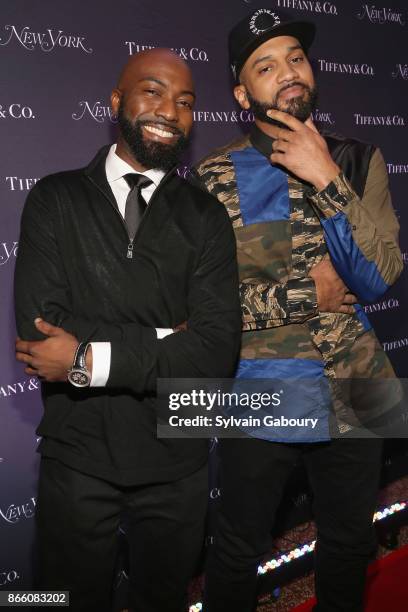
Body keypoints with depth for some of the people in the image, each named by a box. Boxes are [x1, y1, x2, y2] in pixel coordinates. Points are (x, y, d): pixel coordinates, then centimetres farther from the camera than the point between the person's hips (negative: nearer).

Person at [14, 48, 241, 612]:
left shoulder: (206, 217, -3)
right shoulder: (56, 199, -5)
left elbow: (217, 351, -15)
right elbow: (39, 328, -17)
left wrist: (90, 361, -21)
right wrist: (164, 340, -17)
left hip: (175, 460, 2)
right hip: (77, 454, -1)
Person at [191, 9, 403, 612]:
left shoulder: (358, 161, 0)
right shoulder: (215, 177, -9)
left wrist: (326, 178, -20)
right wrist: (308, 295, -15)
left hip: (354, 393, 3)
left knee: (350, 543, 22)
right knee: (239, 552, 15)